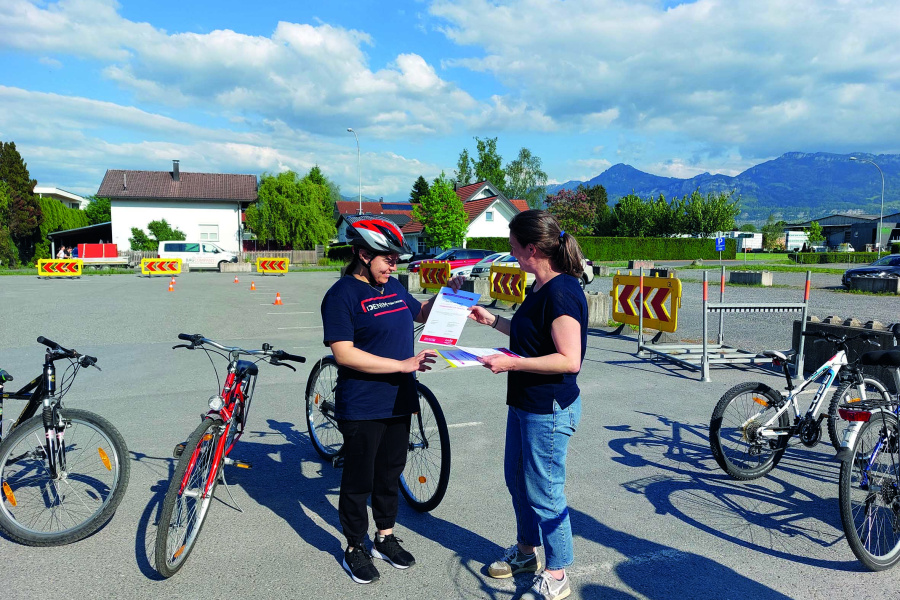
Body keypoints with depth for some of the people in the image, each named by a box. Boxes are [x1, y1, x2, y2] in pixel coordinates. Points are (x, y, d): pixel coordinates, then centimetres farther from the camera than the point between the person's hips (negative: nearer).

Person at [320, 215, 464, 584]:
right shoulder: (342, 294, -15)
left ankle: (385, 537, 37)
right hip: (362, 409, -7)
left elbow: (420, 313, 27)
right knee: (359, 481, 8)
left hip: (398, 402, 7)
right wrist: (403, 364, -25)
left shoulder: (393, 287, 10)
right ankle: (355, 548, 27)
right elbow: (343, 353, -23)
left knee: (390, 474, 19)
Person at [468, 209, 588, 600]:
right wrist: (492, 320, 19)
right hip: (525, 403, 10)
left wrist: (512, 363, -27)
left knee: (544, 493, 4)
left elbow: (570, 359, -27)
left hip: (550, 410, -10)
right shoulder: (541, 287, 7)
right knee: (516, 478, 23)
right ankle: (525, 552, 44)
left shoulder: (561, 293, -24)